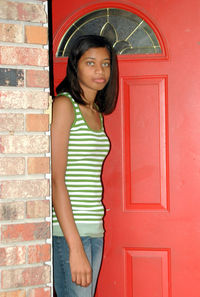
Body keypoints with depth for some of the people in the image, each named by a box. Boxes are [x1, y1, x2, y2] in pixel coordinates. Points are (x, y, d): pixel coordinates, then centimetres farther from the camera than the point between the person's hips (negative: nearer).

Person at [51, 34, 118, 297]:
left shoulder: (97, 112, 16)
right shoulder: (64, 104, -8)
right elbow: (56, 180, -15)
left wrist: (95, 231, 13)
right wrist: (75, 246, -19)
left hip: (94, 230, 8)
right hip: (67, 230, -8)